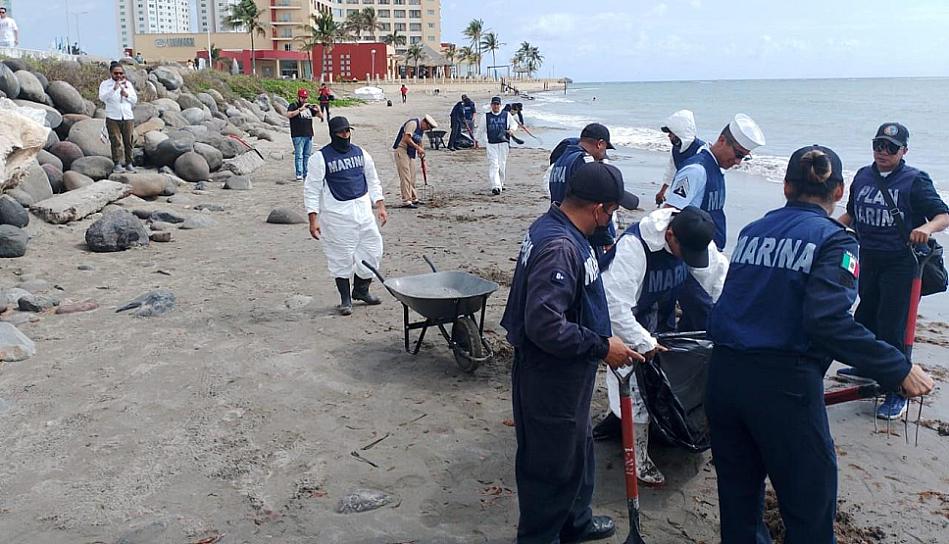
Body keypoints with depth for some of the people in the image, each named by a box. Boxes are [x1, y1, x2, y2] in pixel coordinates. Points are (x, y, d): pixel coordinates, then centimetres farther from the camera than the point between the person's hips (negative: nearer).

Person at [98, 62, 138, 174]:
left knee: (128, 142, 3)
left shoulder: (128, 84, 14)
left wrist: (127, 95, -7)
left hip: (128, 118, 3)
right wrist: (114, 89, -23)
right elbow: (102, 97, -13)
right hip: (113, 118, -3)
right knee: (116, 142, -5)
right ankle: (117, 164, -2)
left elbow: (135, 100, 13)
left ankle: (129, 163, 10)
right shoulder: (105, 84, 3)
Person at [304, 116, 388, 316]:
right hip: (336, 213, -5)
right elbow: (311, 190, -6)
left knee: (372, 249, 7)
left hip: (362, 209, 5)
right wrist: (313, 219, -13)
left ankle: (361, 290, 29)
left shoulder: (360, 153, 9)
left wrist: (380, 206, 10)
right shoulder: (320, 158, -6)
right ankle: (345, 299, 17)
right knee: (341, 256, 1)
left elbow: (373, 181, 18)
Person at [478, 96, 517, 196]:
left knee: (502, 165, 4)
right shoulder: (486, 116, 8)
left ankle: (501, 183, 25)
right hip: (491, 144, -1)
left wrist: (512, 129, -5)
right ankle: (496, 187, -19)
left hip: (503, 143, 1)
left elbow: (514, 124, 17)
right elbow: (481, 129, 17)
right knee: (493, 165, -12)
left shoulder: (506, 115, 7)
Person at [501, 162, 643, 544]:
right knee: (550, 463, 9)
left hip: (564, 373, 10)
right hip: (550, 379, -10)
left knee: (577, 450, 26)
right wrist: (602, 347, -24)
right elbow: (546, 326, -35)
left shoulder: (553, 227, 3)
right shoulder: (560, 248, -29)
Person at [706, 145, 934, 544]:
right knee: (810, 512, 10)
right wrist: (899, 371, -15)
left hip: (723, 375, 6)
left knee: (739, 496, 20)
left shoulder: (752, 231, 11)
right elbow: (828, 321, -19)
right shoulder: (833, 239, -6)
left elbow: (736, 302, 12)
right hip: (784, 385, -6)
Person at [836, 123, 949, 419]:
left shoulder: (915, 180, -8)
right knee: (865, 317, 19)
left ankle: (897, 393, 3)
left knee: (891, 328, -7)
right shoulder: (863, 176, 8)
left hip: (900, 264, -6)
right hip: (868, 261, 6)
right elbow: (851, 214, 21)